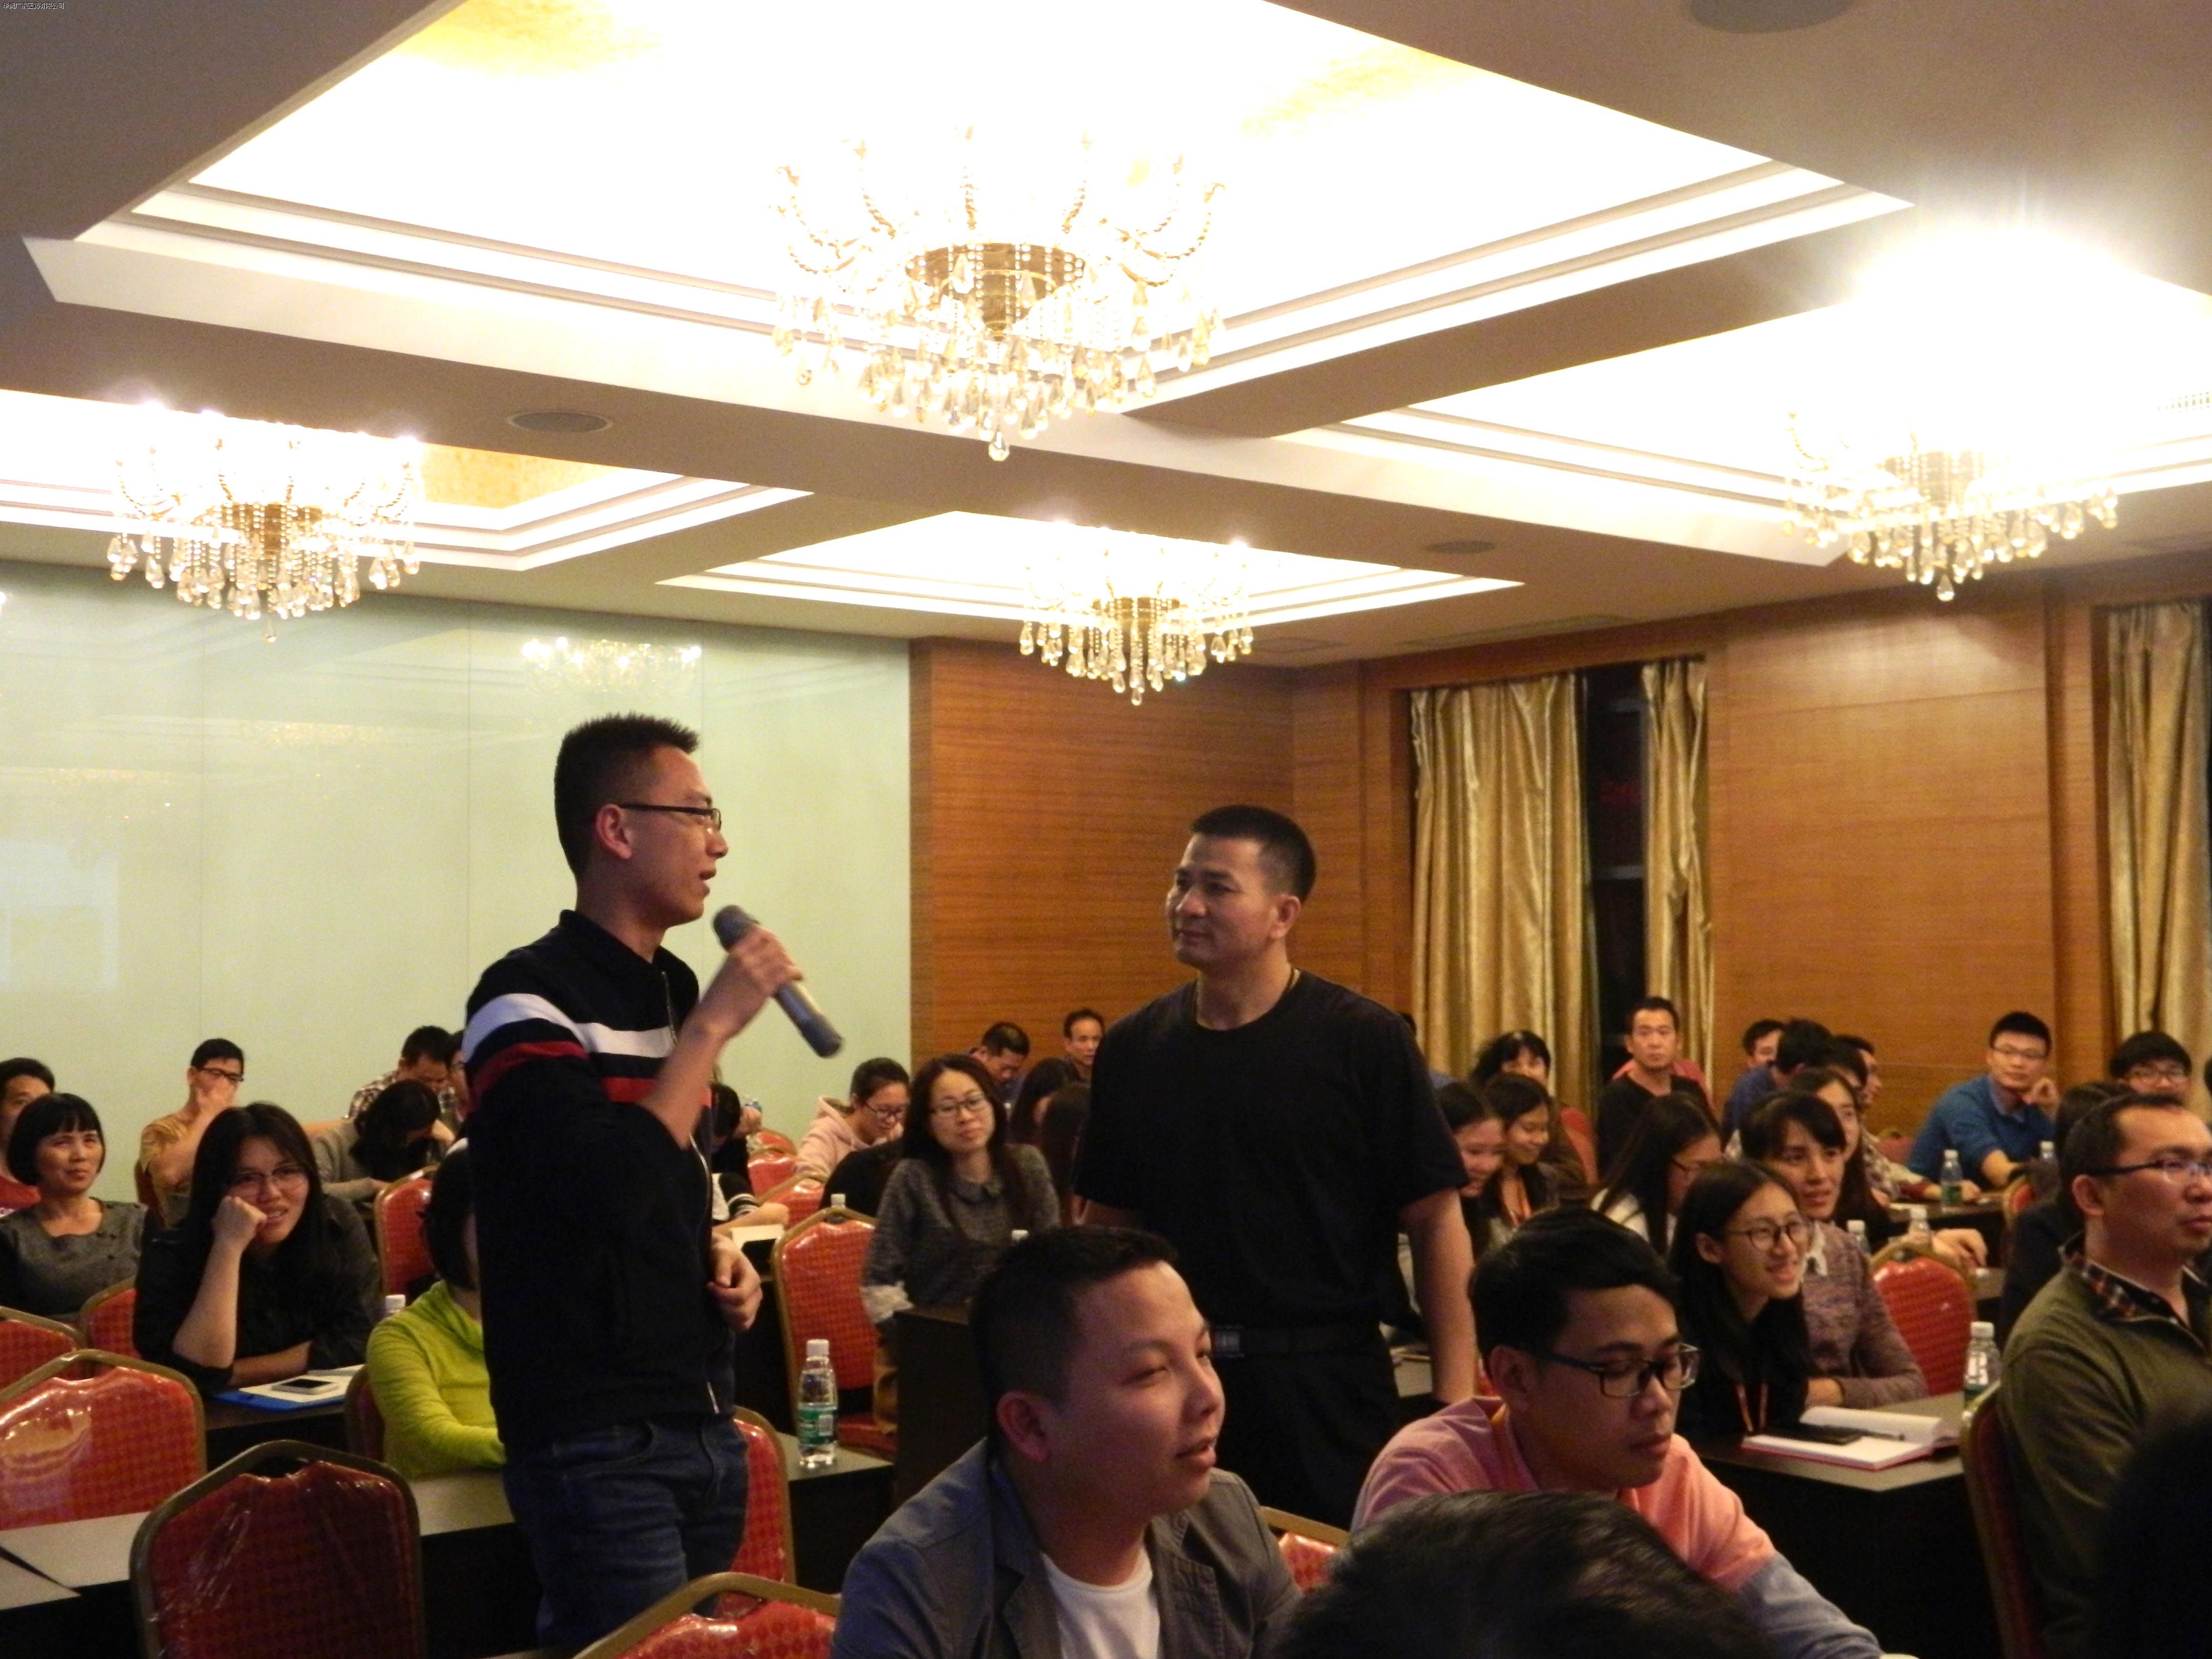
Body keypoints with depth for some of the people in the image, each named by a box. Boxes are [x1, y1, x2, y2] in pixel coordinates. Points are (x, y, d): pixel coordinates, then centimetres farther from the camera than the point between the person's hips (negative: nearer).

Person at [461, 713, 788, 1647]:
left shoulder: (675, 987, 11)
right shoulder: (527, 999, -15)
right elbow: (611, 1191, -28)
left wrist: (720, 1253, 4)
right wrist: (713, 1025, -20)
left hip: (706, 1421, 8)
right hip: (600, 1443, -8)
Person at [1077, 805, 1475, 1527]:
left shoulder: (1366, 1042, -7)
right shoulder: (1132, 1048, 5)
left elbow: (1436, 1222, -7)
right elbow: (1106, 1223, 12)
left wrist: (1456, 1404, -12)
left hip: (1327, 1388, -3)